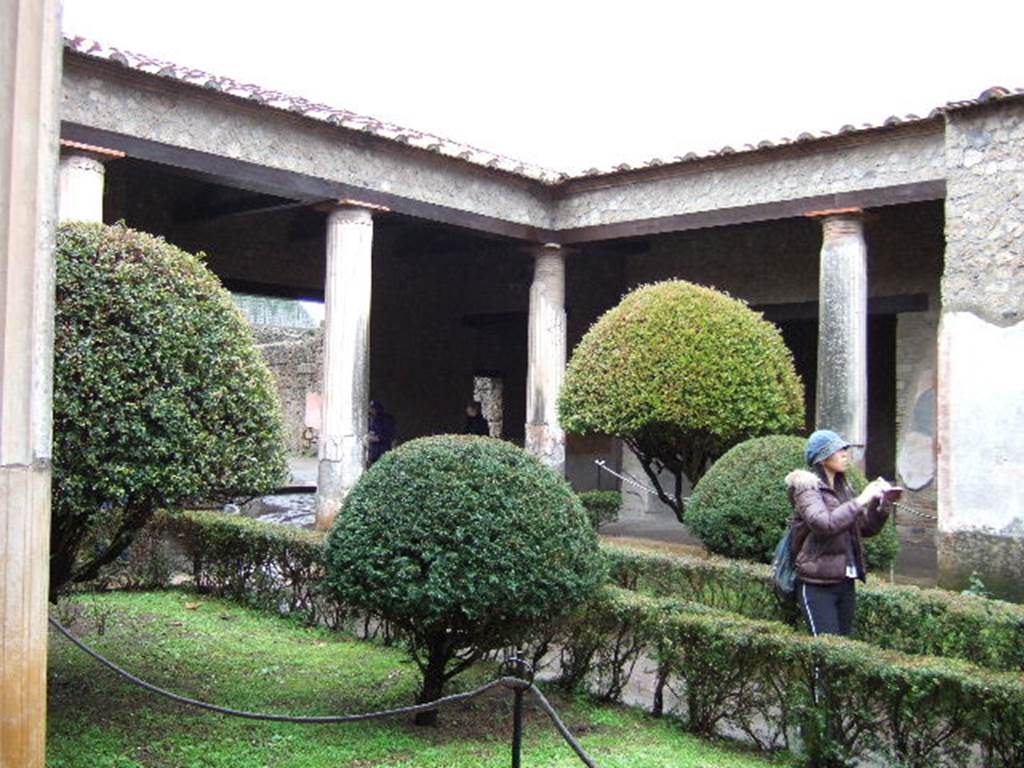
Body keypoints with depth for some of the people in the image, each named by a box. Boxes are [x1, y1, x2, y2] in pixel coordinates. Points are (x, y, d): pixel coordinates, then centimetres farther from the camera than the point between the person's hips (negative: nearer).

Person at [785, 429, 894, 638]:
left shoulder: (843, 487, 14)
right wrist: (860, 500, -21)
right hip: (817, 584, -7)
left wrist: (882, 501, 0)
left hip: (845, 582, 7)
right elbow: (823, 524, -25)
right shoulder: (807, 487, -8)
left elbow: (867, 528, 15)